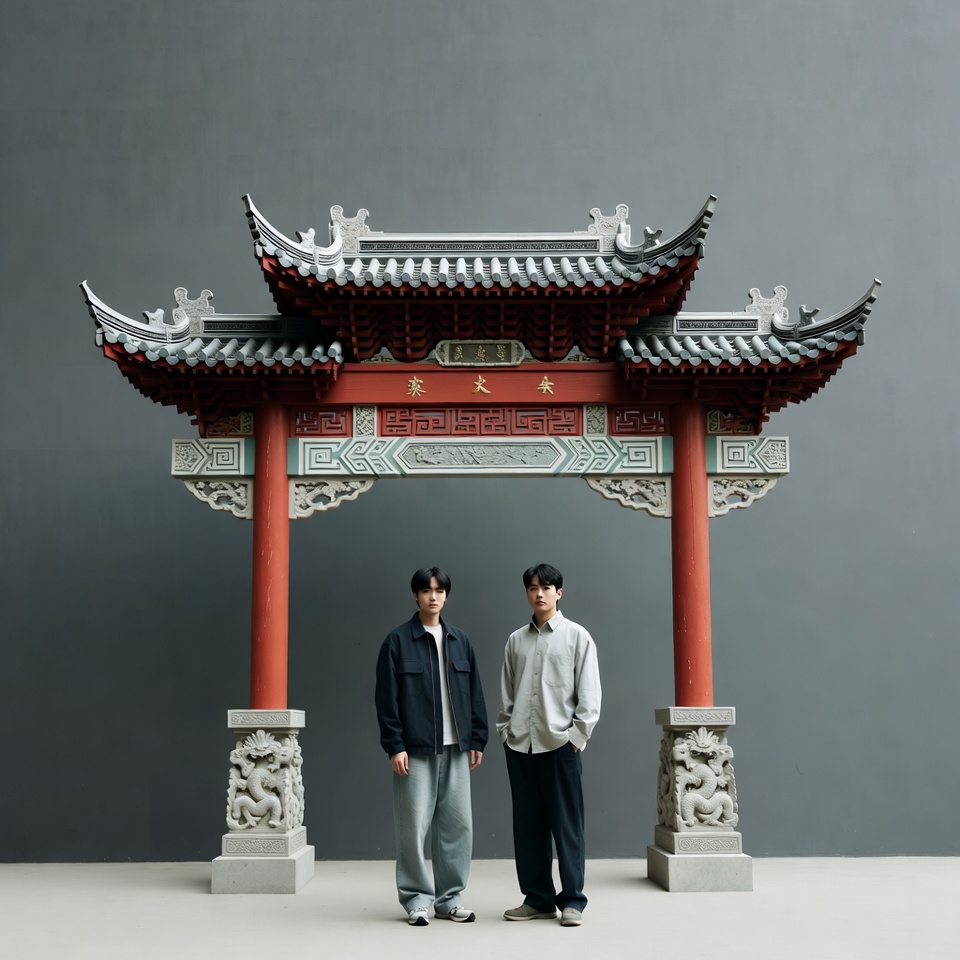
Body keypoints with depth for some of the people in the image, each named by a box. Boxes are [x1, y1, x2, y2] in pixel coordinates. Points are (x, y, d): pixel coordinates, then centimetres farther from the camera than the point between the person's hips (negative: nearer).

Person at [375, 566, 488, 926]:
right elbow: (387, 698, -5)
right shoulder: (398, 640, -3)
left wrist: (477, 739, 8)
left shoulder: (460, 641, 10)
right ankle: (417, 899, 12)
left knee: (458, 823, 5)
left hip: (455, 748, 4)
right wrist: (395, 746, -11)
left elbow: (474, 694, 12)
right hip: (416, 749, -4)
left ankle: (449, 898, 17)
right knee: (414, 825, -2)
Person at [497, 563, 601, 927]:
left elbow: (589, 692, -3)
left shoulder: (577, 636, 0)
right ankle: (537, 898, 18)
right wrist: (505, 729, 5)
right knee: (528, 825, 8)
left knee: (566, 825, 0)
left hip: (560, 743, -4)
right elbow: (506, 691, 13)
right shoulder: (516, 640, 10)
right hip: (520, 745, 4)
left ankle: (572, 901, 10)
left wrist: (578, 735, -8)